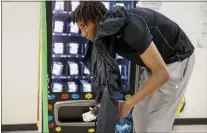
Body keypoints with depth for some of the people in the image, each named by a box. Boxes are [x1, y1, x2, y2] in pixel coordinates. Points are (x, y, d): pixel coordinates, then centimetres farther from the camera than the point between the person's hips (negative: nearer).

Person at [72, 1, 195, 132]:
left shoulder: (130, 26, -35)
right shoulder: (108, 33, -7)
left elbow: (162, 73, -33)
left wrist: (128, 104, -26)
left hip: (177, 60, -8)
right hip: (158, 59, 8)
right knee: (140, 115, 11)